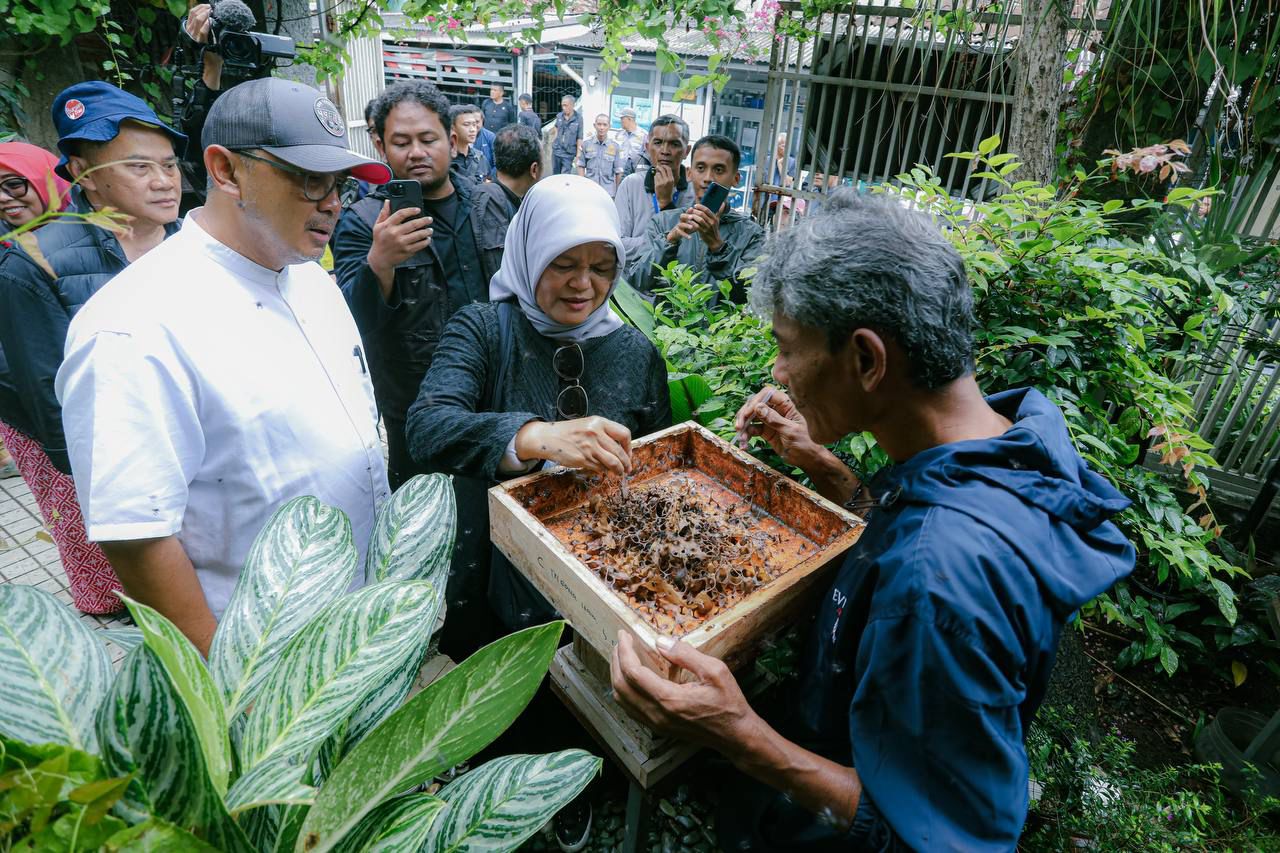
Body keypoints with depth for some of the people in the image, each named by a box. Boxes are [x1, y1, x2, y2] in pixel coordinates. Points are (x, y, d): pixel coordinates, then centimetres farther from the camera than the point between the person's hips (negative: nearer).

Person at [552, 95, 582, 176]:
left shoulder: (578, 119, -11)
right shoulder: (559, 116, 0)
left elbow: (579, 138, -9)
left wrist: (577, 156, -10)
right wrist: (555, 140, 12)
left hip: (569, 153, -4)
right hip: (556, 151, 4)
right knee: (555, 175, 15)